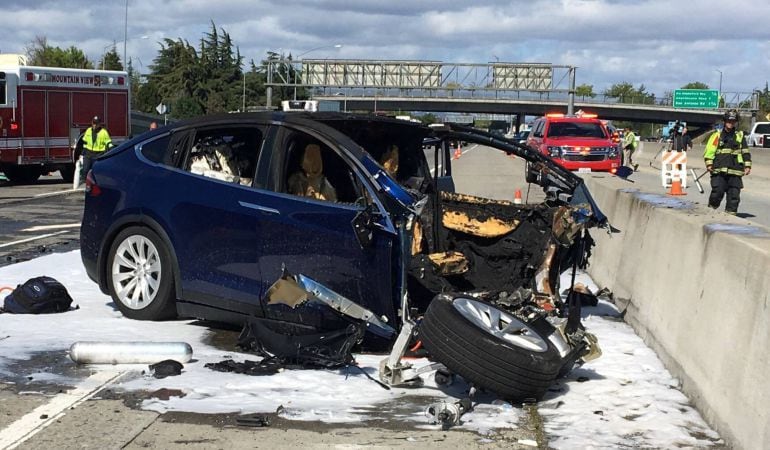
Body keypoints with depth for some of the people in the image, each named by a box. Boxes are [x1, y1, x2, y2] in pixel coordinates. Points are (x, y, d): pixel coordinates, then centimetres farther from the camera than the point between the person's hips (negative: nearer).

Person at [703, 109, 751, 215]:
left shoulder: (740, 136, 15)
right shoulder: (717, 135, 6)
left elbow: (746, 152, 17)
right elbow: (709, 150, 2)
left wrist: (747, 165, 9)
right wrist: (709, 163, -8)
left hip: (735, 171, 3)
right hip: (719, 170, -2)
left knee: (734, 194, 0)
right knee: (717, 192, -7)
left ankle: (731, 213, 6)